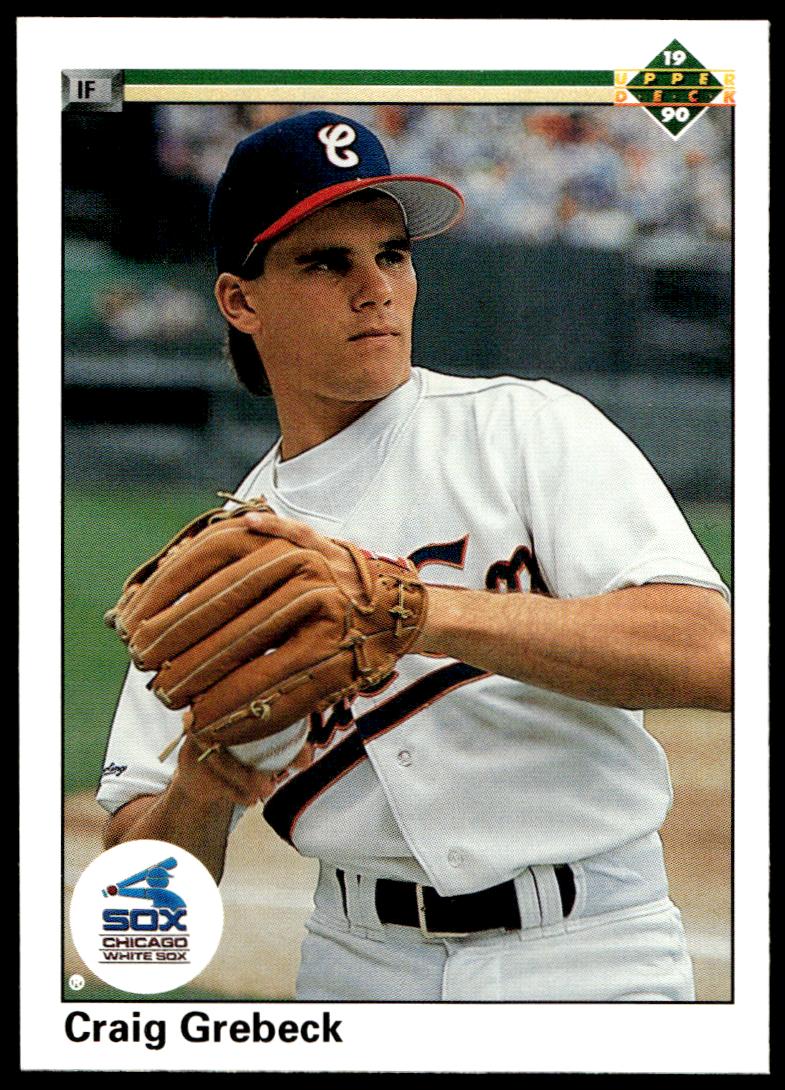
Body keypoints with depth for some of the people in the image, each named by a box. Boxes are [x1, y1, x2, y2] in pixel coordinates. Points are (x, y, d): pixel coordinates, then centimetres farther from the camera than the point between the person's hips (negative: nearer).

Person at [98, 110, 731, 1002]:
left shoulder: (530, 428, -4)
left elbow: (709, 657, -20)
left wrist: (420, 609, -29)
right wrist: (199, 789, -19)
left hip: (587, 957, -2)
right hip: (357, 963, 2)